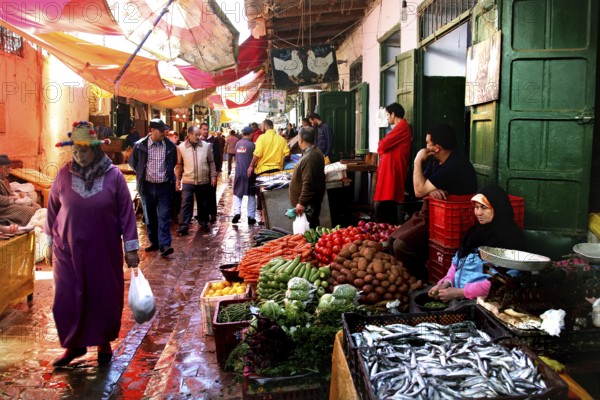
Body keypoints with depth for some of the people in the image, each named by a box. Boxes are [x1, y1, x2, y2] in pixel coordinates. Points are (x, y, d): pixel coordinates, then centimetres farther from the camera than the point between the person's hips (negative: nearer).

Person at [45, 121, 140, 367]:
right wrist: (49, 243, 10)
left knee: (105, 297, 9)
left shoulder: (113, 176, -7)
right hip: (68, 250, 1)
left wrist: (131, 248, -3)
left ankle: (104, 343, 30)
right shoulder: (64, 175, -3)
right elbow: (52, 209, 7)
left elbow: (126, 212, -4)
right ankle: (74, 344, 25)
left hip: (104, 250, -1)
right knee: (67, 299, 4)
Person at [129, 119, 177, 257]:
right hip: (147, 186, 1)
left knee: (164, 217, -5)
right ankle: (154, 242, 24)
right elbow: (133, 162, 11)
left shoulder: (170, 146, -2)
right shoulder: (140, 145, -5)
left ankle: (164, 245, -8)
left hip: (164, 186, -1)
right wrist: (142, 175, 11)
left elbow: (173, 163, 17)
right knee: (149, 217, 11)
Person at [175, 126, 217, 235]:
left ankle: (204, 223, 28)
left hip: (203, 181, 1)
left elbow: (211, 162, 5)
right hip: (187, 181, -1)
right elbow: (179, 165, 4)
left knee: (203, 204, 13)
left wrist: (213, 176, 1)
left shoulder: (207, 146, -2)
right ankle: (184, 226, 1)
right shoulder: (181, 147, -3)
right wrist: (177, 179, 5)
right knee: (186, 204, -4)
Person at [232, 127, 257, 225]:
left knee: (237, 194, 13)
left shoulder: (237, 144, 3)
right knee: (251, 195, 8)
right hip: (249, 172, -3)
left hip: (238, 172, 3)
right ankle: (251, 217, 9)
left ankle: (237, 212, -7)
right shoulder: (251, 145, -11)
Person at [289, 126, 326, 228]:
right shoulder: (314, 152, 11)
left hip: (308, 204, -11)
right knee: (312, 228, 17)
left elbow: (308, 183, -28)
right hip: (311, 201, 11)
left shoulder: (310, 157, -24)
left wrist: (302, 203, -25)